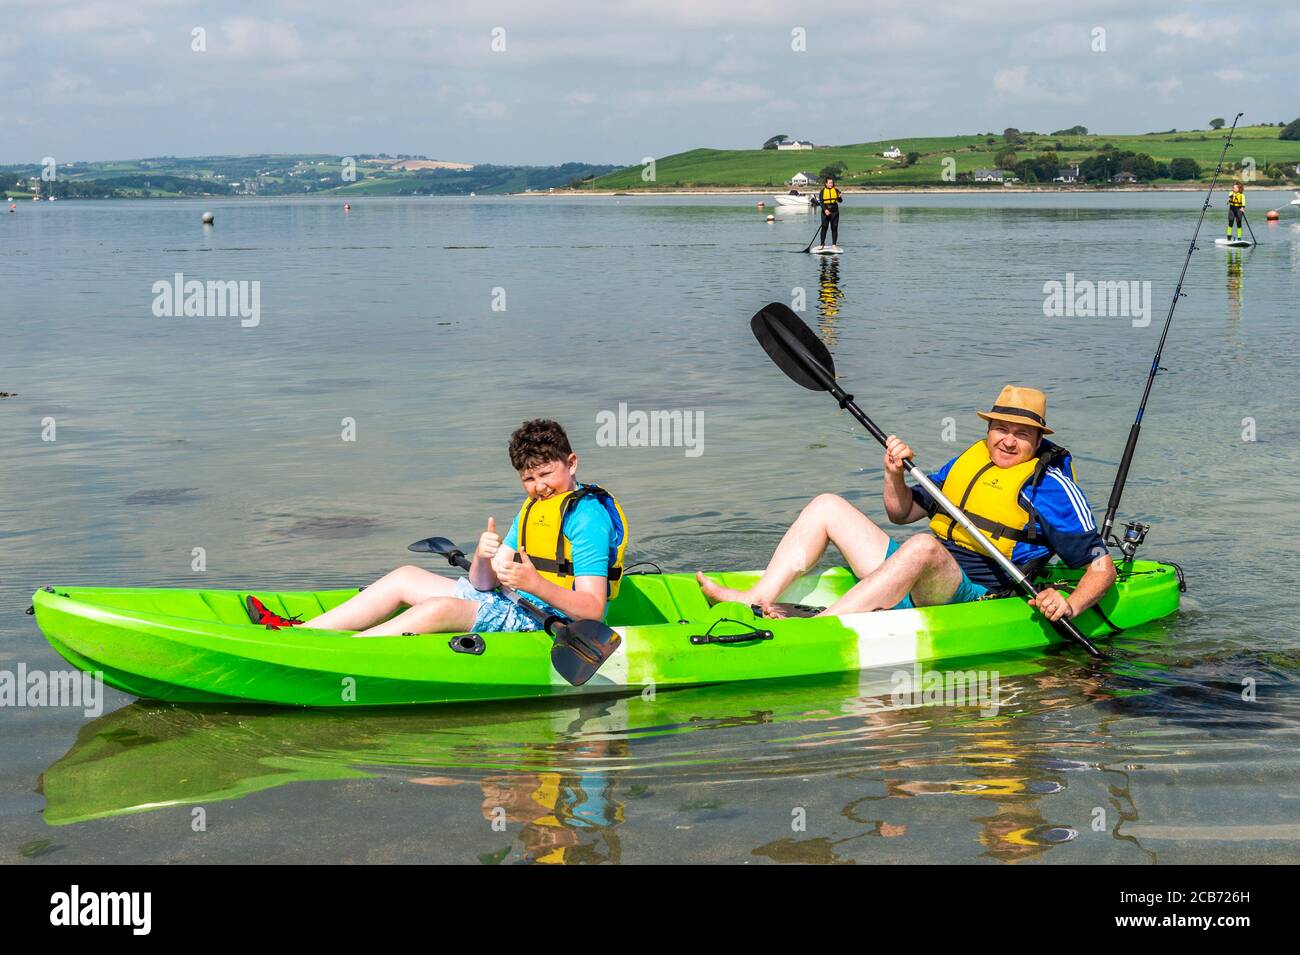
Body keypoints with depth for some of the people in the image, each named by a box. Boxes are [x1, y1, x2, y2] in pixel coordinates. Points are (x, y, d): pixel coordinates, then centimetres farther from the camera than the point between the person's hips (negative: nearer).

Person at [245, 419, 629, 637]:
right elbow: (483, 582, 8)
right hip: (512, 607, 10)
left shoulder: (588, 517, -13)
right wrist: (484, 556, -14)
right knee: (406, 577, 6)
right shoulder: (532, 510, 15)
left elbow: (592, 608, -22)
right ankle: (299, 631, 0)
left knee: (439, 608, -29)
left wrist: (536, 584, -34)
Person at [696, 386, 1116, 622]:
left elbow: (1103, 566, -5)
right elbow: (903, 512, 22)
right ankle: (757, 601, -14)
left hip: (968, 597, -7)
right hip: (914, 580, 8)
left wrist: (1071, 606, -23)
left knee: (924, 545, -40)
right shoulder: (971, 459, 17)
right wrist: (895, 475, 2)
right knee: (827, 505, 3)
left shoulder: (1051, 486, -2)